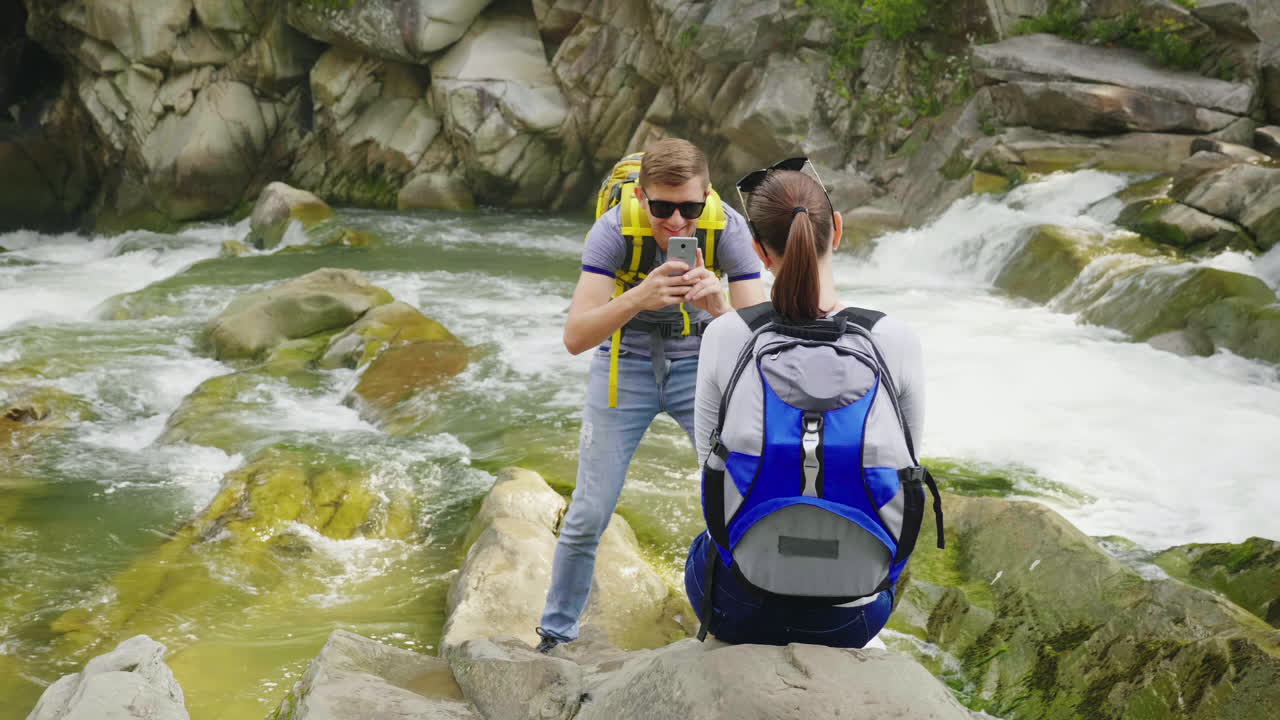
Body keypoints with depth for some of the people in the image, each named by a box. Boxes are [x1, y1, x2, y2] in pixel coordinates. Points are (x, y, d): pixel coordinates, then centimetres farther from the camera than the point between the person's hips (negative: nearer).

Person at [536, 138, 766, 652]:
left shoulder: (728, 228, -24)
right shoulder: (615, 228, -28)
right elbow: (575, 337, -35)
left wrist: (718, 306, -47)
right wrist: (639, 297, -52)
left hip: (699, 364, 1)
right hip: (626, 365, -1)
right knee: (589, 515, 0)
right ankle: (555, 635, 20)